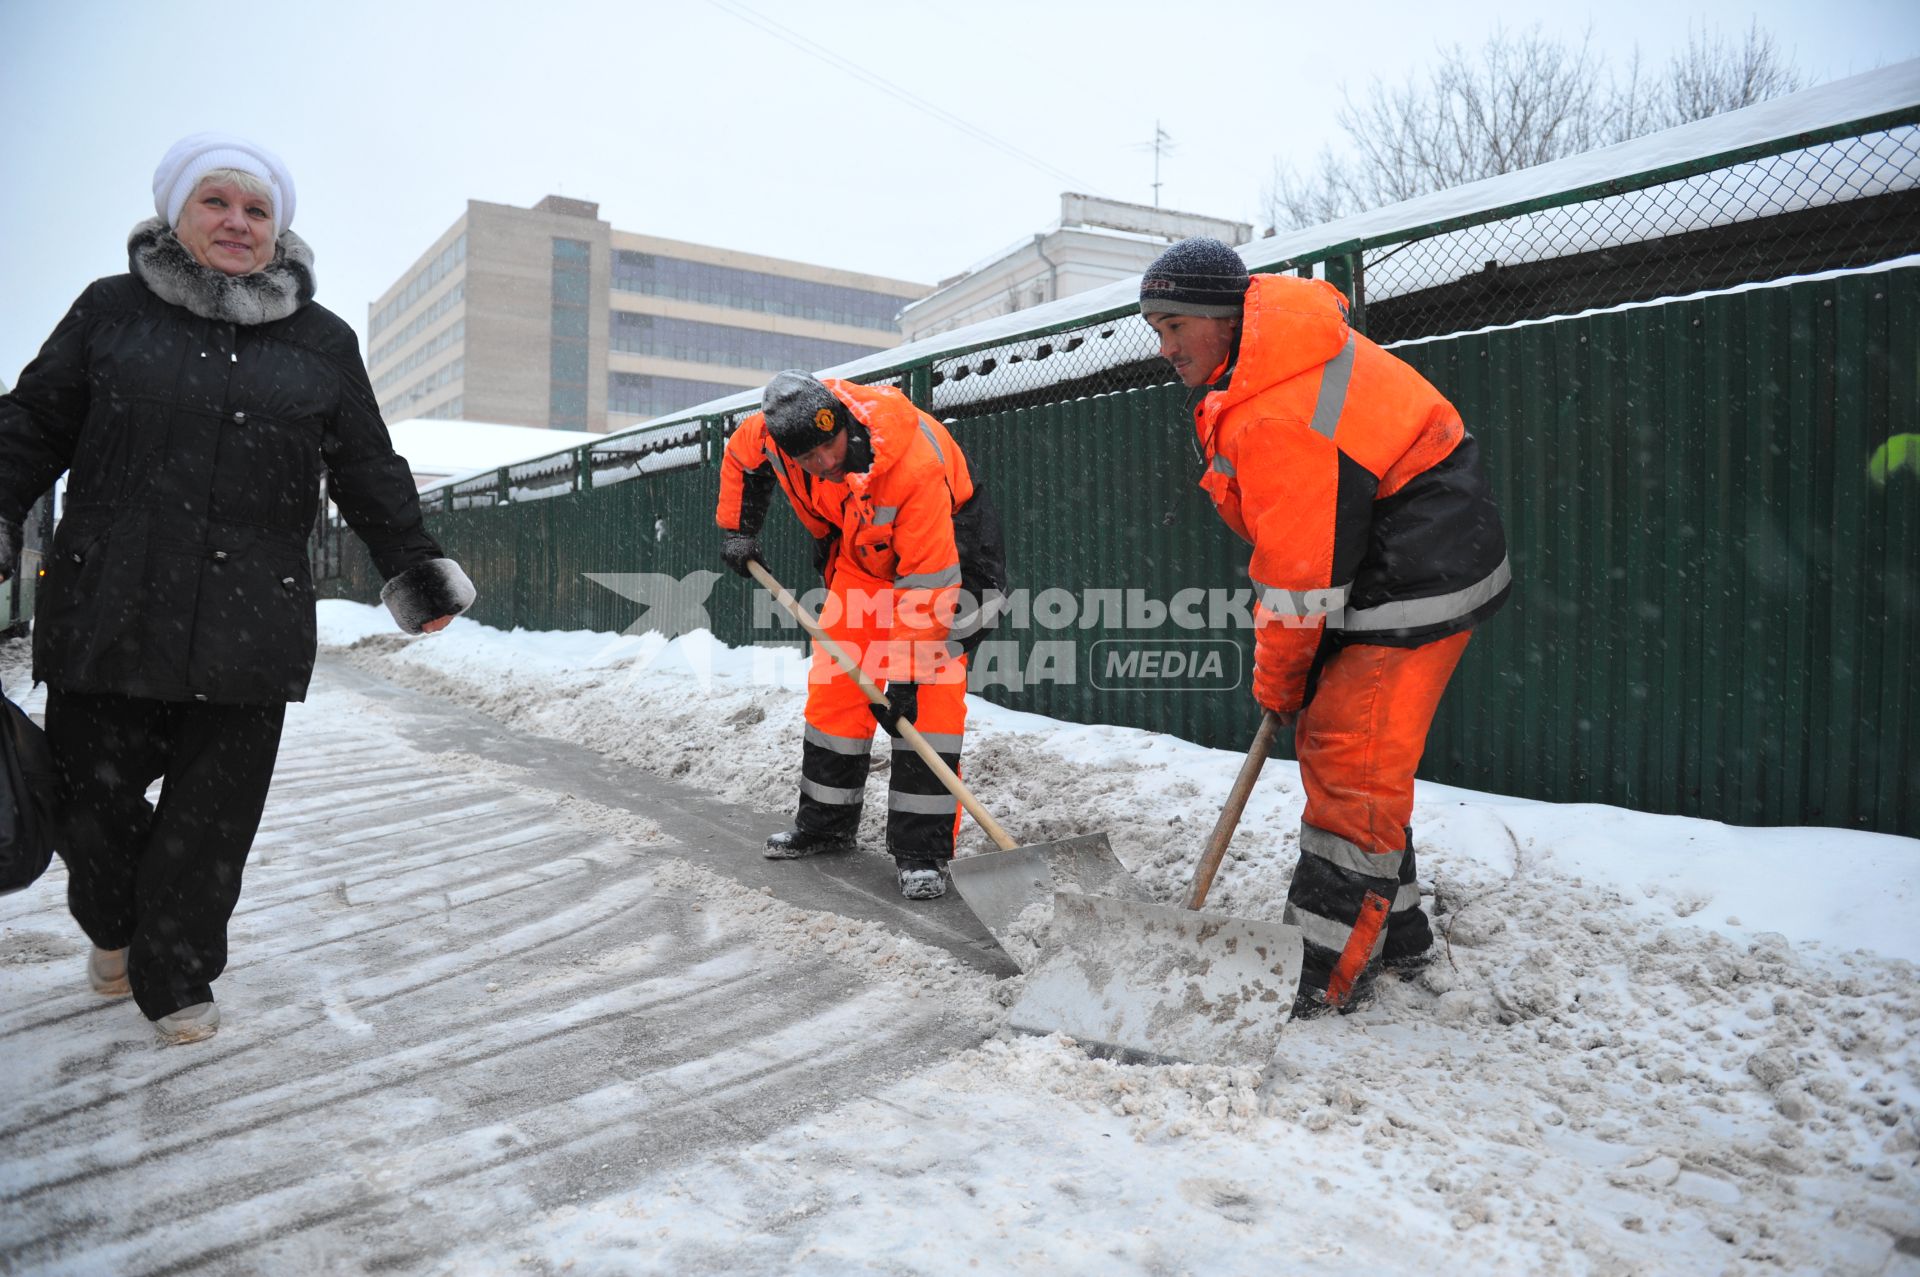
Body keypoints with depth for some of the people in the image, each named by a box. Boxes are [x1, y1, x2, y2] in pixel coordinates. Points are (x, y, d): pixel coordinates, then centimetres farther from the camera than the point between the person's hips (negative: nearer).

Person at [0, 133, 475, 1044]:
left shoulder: (323, 341, 12)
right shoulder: (112, 310, 9)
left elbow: (367, 471, 14)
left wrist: (413, 562, 5)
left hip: (251, 628, 0)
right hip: (107, 618, 0)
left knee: (211, 824, 4)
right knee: (91, 805, 6)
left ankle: (175, 980, 24)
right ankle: (113, 927, 37)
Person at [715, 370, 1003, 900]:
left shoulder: (915, 463, -39)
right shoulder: (774, 428, -22)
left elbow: (927, 580, -35)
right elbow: (740, 456, 6)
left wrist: (906, 674, -34)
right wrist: (737, 530, 6)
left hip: (945, 544, -6)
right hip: (860, 550, 6)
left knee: (932, 689, -18)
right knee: (834, 680, 3)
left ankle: (921, 849, -13)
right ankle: (825, 822, 20)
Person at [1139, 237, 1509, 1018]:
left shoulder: (1275, 417, -28)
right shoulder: (1264, 359, 6)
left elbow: (1299, 580, -23)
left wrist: (1277, 683, -7)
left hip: (1416, 584, -11)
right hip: (1374, 567, 11)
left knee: (1352, 766, -11)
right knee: (1329, 743, 15)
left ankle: (1332, 977, -3)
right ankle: (1395, 929, 28)